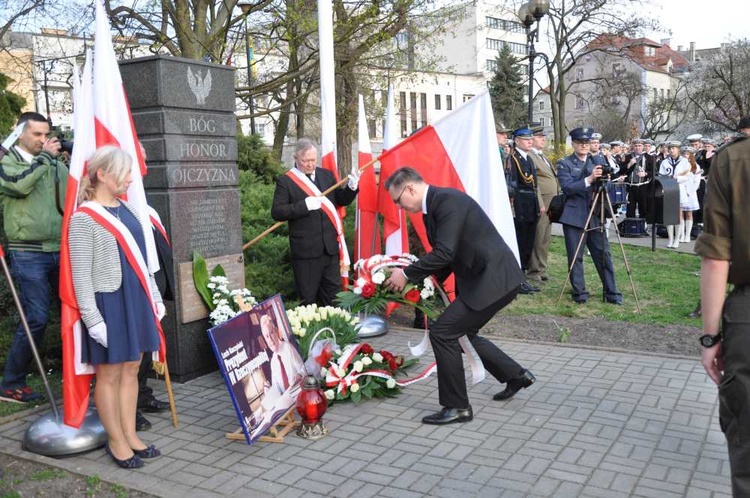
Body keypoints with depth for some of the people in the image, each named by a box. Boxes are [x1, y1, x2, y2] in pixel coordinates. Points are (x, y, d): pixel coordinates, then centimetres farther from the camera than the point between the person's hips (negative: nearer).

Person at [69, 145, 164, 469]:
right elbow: (81, 274, -13)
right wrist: (93, 319, -16)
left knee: (131, 370, 13)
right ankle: (117, 441, 18)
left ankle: (130, 435, 23)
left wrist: (154, 297, 16)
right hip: (109, 303, -7)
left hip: (136, 300, 7)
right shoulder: (84, 218, -12)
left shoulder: (127, 210, 9)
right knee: (109, 374, 5)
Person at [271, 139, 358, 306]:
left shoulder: (326, 175, 10)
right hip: (305, 248, -4)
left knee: (333, 291, 13)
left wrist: (351, 187, -5)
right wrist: (304, 205, -20)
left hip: (330, 245, 4)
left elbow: (341, 200, 16)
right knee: (308, 295, 6)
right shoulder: (285, 181, -4)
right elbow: (277, 212, -10)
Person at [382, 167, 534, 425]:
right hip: (484, 278, 11)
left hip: (494, 278, -11)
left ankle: (457, 407, 3)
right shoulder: (433, 208, 12)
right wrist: (422, 283, 7)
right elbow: (443, 256, 18)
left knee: (442, 332, -10)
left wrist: (406, 274, -17)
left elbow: (444, 253, -26)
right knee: (461, 332, 22)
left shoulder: (448, 200, -18)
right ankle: (516, 375, 37)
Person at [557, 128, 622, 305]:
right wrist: (589, 179, -25)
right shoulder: (564, 163, 0)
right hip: (574, 217, -4)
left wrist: (603, 180, -7)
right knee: (575, 257, 1)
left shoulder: (596, 161, 14)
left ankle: (611, 293, 11)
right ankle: (580, 294, 12)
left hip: (595, 216, 4)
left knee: (603, 255, 4)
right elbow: (568, 188, -14)